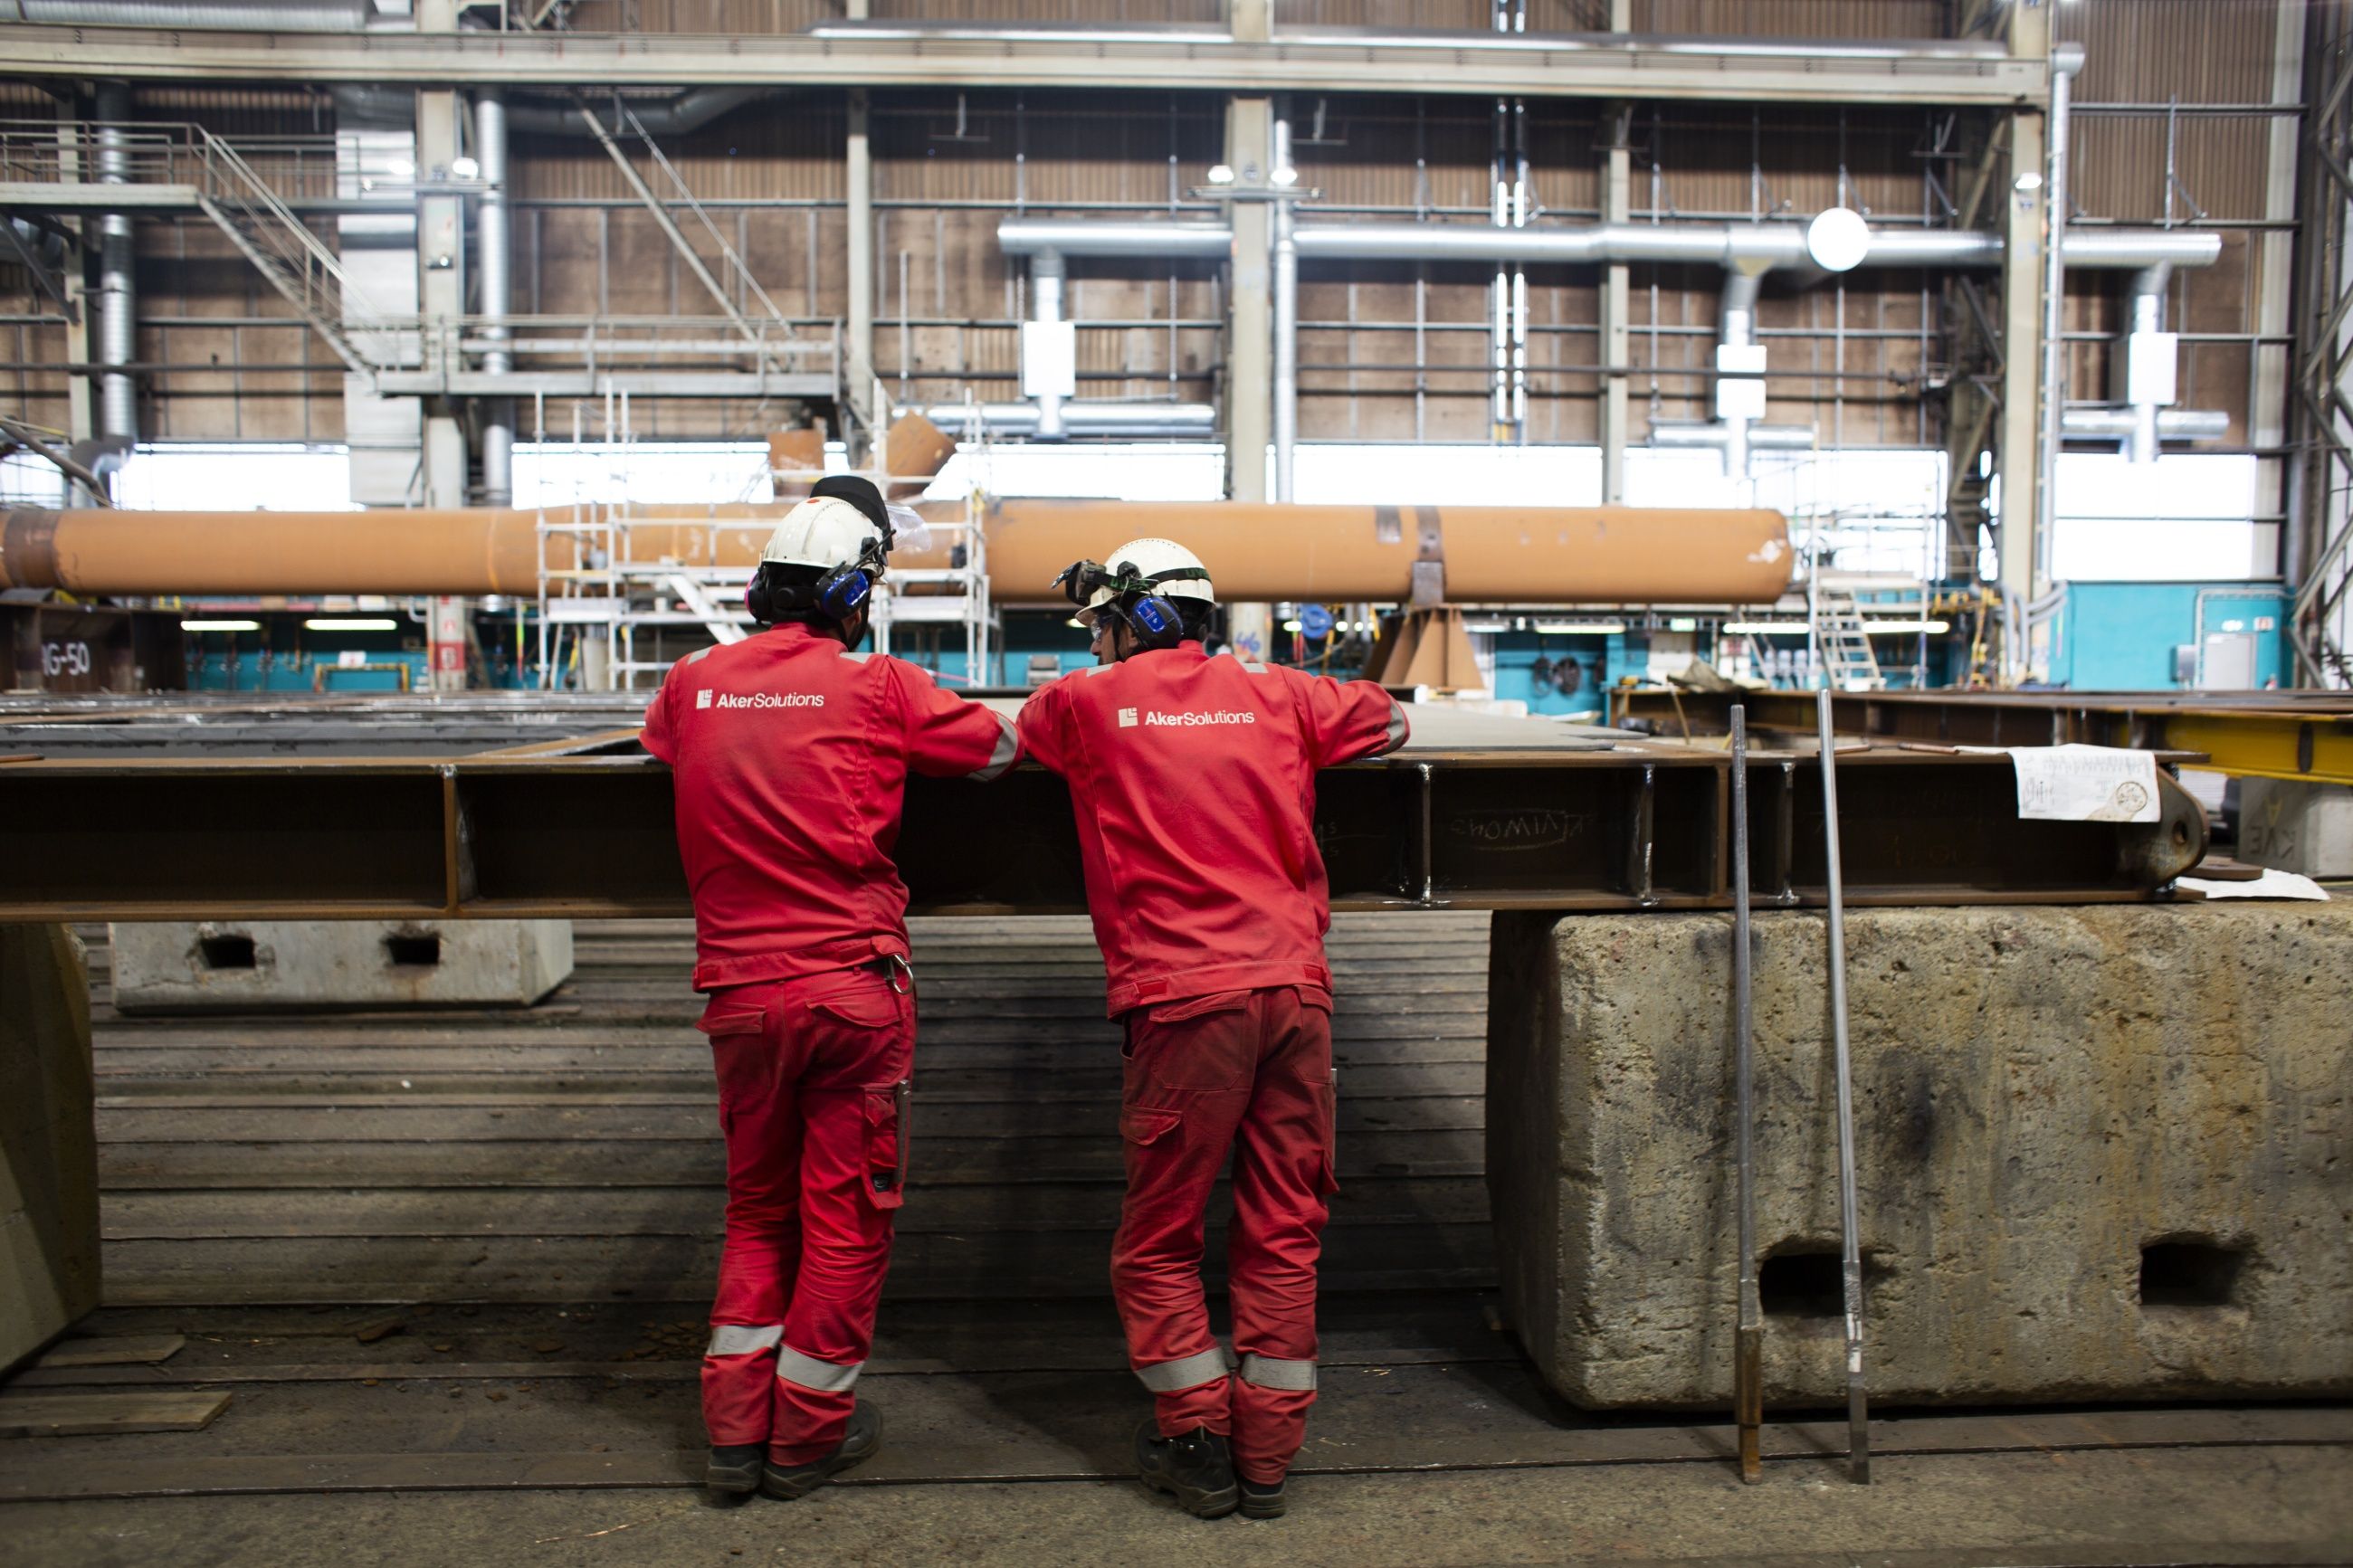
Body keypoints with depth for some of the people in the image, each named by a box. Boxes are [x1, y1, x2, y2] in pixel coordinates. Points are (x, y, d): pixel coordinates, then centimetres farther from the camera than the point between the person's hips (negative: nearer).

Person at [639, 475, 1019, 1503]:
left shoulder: (694, 685, 5)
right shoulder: (878, 688, -7)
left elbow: (657, 743, 26)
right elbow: (997, 747, 4)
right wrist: (905, 736, 21)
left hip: (742, 994, 4)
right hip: (854, 985, -4)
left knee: (756, 1206, 19)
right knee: (845, 1213, 9)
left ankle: (737, 1429, 23)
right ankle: (808, 1434, 21)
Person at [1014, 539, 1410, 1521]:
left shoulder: (1086, 703, 4)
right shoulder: (1273, 696, 12)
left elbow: (999, 744, 24)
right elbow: (1388, 721, 26)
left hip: (1188, 1000, -4)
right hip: (1297, 988, 4)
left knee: (1158, 1241, 10)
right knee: (1282, 1231, 10)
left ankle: (1199, 1449, 16)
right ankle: (1265, 1456, 19)